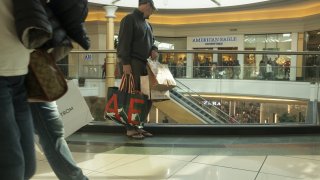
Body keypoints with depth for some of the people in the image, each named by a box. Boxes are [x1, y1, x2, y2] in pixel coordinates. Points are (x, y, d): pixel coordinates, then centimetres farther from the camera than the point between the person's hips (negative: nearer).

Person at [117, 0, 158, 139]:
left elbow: (151, 41, 29)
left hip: (143, 63, 9)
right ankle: (131, 129, 1)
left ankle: (139, 126, 17)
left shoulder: (147, 24, 22)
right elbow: (124, 43, -13)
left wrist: (154, 49, 5)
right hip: (132, 63, -9)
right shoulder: (129, 19, -4)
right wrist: (125, 63, -21)